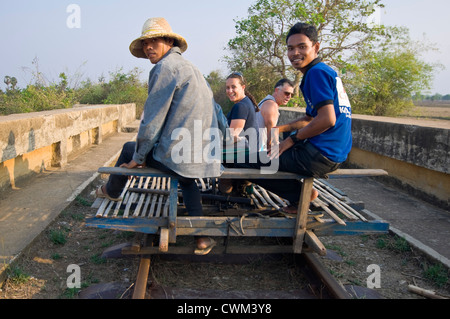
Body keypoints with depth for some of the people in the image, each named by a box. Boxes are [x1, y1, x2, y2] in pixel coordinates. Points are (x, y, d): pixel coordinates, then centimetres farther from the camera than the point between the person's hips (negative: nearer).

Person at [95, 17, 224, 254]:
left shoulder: (166, 67, -10)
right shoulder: (191, 68, 18)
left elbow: (152, 119, -12)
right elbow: (215, 111, 22)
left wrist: (138, 158, -1)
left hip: (176, 156, -8)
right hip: (206, 158, 8)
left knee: (129, 148, 17)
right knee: (186, 178, 38)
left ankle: (112, 191, 46)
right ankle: (202, 235, 24)